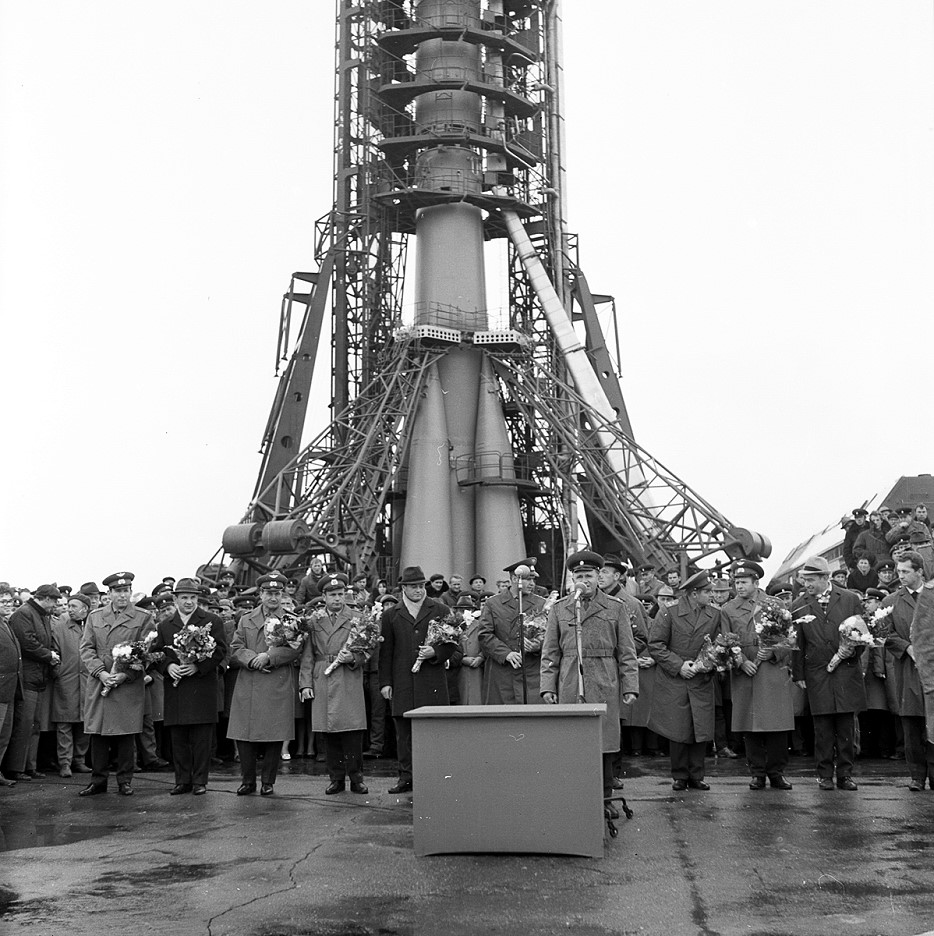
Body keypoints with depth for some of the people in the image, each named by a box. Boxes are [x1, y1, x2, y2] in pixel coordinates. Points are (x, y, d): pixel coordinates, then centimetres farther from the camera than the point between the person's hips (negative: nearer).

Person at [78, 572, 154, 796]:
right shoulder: (94, 617, 12)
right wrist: (101, 673, -9)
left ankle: (125, 781, 12)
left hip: (129, 685, -3)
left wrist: (124, 675, -14)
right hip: (98, 683, 3)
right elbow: (86, 648, 6)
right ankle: (98, 781, 15)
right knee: (97, 734, 5)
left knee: (126, 735, 1)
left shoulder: (143, 618, 2)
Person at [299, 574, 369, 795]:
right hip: (322, 684, 2)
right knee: (329, 735, 4)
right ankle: (336, 778, 12)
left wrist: (352, 658, -15)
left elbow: (365, 653, 6)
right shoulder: (313, 621, 11)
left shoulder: (356, 619, 7)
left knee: (353, 731, -4)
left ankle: (356, 777, 5)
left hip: (349, 683, -2)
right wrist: (305, 683, 1)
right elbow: (307, 656, 9)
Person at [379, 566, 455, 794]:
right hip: (402, 685, 1)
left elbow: (452, 643, 8)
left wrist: (435, 652, -12)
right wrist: (385, 682, 4)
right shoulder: (390, 615, 11)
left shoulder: (440, 610, 9)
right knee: (404, 731, 4)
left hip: (433, 681, -1)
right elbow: (385, 652, 10)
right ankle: (406, 777, 11)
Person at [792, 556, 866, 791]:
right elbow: (797, 644, 7)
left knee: (846, 727, 3)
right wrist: (799, 675, 5)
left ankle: (845, 774, 12)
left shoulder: (851, 599, 3)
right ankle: (825, 775, 11)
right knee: (823, 728, 1)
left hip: (846, 672, 0)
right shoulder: (799, 607, 4)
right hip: (817, 676, 0)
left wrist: (852, 649, -7)